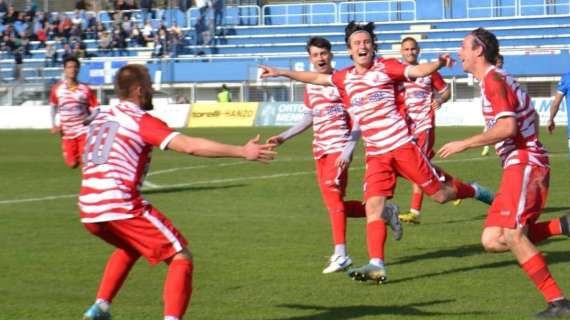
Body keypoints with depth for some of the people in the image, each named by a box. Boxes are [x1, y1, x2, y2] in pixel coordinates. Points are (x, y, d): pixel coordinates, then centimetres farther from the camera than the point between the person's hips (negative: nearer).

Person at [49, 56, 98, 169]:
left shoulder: (85, 90, -3)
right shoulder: (57, 89, 1)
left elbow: (95, 110, 0)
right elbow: (53, 107, 17)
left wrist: (89, 118, -21)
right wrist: (53, 125, 4)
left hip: (83, 131, -2)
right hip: (67, 133, 2)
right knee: (72, 164, 4)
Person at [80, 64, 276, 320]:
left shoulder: (101, 116, 17)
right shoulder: (141, 121, -4)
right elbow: (190, 146, -14)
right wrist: (242, 152, -13)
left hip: (89, 212, 8)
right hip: (121, 207, -8)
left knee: (130, 248, 36)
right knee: (181, 257, -1)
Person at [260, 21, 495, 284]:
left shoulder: (386, 68, -2)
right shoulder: (344, 78, 12)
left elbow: (418, 71, -16)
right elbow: (315, 77, 26)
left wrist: (438, 63, -36)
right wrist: (281, 73, 29)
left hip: (402, 146, -4)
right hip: (376, 155, 4)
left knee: (440, 194, 1)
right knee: (373, 206, -9)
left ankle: (475, 191, 32)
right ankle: (376, 265, -11)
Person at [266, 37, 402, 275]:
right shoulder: (310, 85, 15)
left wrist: (348, 150, -18)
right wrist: (283, 137, 20)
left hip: (339, 147, -7)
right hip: (320, 150, 7)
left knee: (332, 197, -18)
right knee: (334, 204, 6)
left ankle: (340, 255, -15)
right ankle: (386, 213, 23)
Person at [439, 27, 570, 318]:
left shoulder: (494, 80, -11)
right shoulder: (496, 80, 20)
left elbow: (507, 127, -23)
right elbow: (530, 117, 29)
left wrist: (463, 144, -17)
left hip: (524, 164, -10)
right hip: (517, 166, 10)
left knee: (512, 236, -18)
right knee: (491, 240, 0)